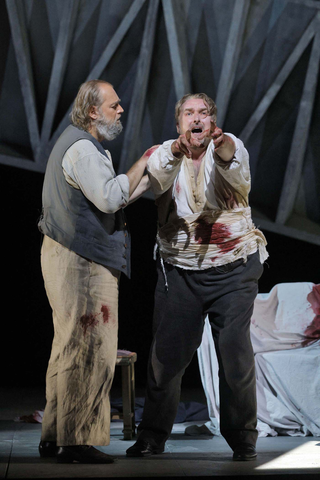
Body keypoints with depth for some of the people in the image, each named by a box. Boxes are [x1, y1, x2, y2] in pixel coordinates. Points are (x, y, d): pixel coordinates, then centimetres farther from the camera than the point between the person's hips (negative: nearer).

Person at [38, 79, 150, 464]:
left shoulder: (75, 143, 21)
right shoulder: (82, 147, -13)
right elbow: (110, 198, -24)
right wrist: (142, 163, -14)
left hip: (66, 256, 11)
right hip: (82, 262, -11)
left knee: (70, 350, 13)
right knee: (89, 350, -8)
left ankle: (54, 438, 18)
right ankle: (76, 442, -4)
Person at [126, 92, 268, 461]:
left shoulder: (230, 147, -1)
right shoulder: (164, 154, 3)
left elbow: (239, 180, -24)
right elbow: (156, 182, -20)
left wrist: (226, 155, -47)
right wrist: (175, 152, -40)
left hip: (233, 268, -1)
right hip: (179, 271, 1)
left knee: (236, 354, -3)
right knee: (166, 354, 2)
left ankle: (243, 440, 11)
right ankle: (151, 437, 17)